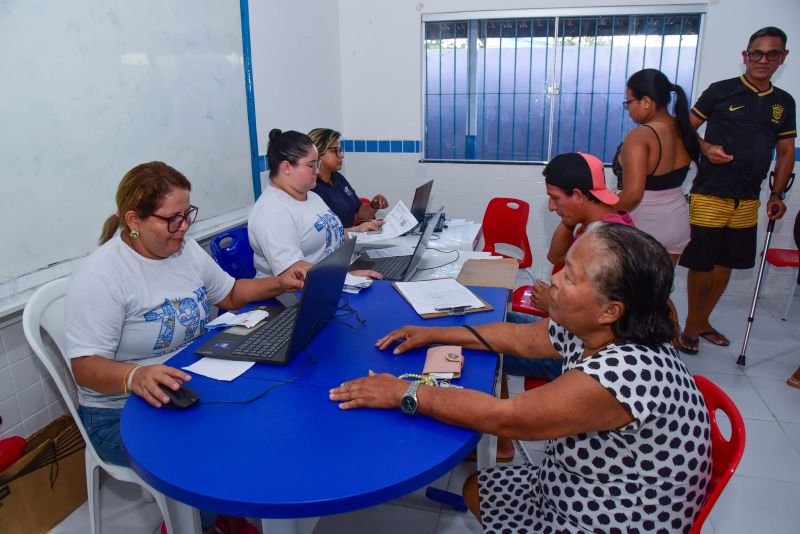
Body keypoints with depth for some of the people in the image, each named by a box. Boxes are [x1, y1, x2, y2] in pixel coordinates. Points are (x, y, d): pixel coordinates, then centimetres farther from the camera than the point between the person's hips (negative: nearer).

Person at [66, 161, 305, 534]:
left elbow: (231, 294, 14)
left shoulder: (186, 249, 1)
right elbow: (85, 367, -23)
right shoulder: (99, 277, -20)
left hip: (194, 386, 7)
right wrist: (135, 376, -44)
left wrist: (279, 283, -3)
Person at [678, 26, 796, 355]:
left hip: (747, 201, 5)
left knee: (726, 264, 12)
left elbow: (786, 152, 16)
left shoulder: (784, 103, 12)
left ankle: (702, 321, 28)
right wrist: (706, 148, -18)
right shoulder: (721, 91, -2)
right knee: (701, 264, -1)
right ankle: (691, 325, 15)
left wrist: (777, 194, 7)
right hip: (709, 195, -5)